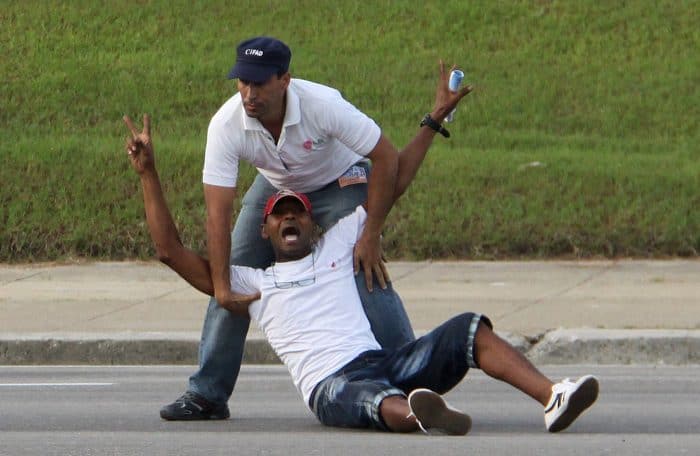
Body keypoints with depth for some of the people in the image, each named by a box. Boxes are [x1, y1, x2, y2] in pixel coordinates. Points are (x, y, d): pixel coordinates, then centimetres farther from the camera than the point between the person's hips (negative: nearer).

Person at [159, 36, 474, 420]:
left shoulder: (322, 105, -37)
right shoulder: (225, 125, -29)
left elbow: (386, 158, -28)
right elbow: (218, 210, -28)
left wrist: (371, 235, -26)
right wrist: (221, 285, -33)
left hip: (339, 183, -3)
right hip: (274, 186, 3)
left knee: (368, 277, -21)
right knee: (231, 278, -5)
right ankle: (207, 393, 4)